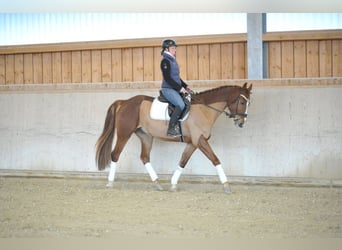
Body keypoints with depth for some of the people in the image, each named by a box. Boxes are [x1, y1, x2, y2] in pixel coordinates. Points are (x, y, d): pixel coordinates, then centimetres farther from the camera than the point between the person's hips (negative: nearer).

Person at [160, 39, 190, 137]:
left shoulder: (173, 60, 18)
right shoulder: (165, 61, -10)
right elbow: (167, 78, -18)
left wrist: (185, 86, 12)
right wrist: (179, 88, -19)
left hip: (176, 89, 10)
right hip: (168, 89, -10)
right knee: (180, 105, -28)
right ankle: (171, 129, -25)